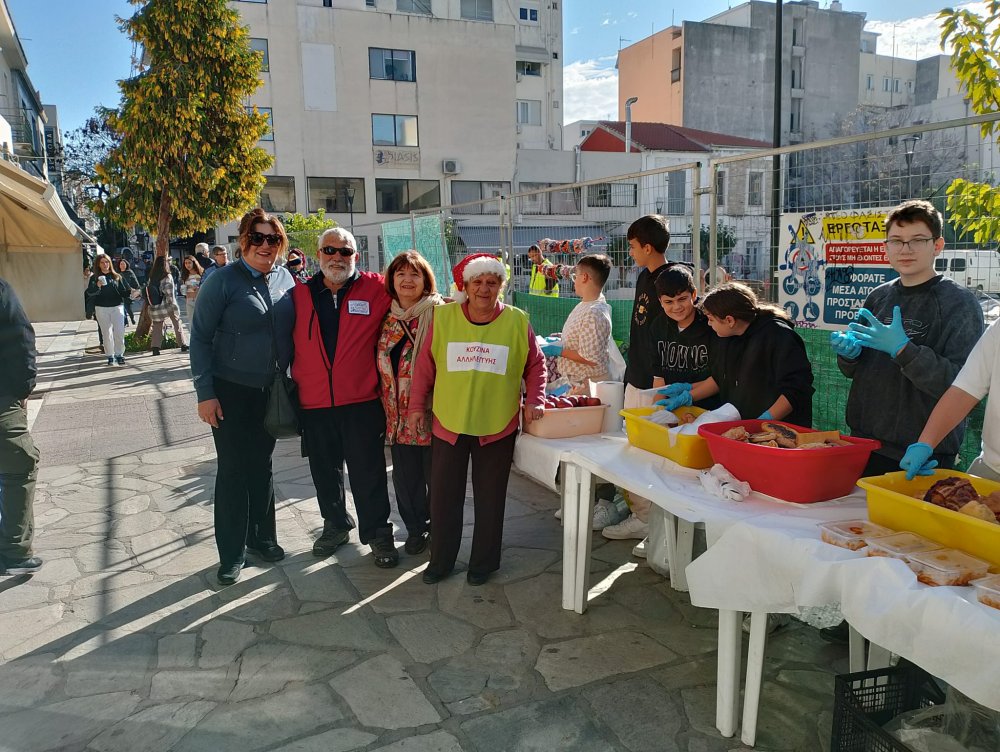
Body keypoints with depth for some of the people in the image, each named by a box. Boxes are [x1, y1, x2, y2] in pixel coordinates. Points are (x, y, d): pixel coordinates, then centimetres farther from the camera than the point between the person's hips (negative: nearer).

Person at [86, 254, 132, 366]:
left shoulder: (117, 276, 9)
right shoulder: (94, 278, 6)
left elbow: (124, 291, 9)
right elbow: (89, 293, -2)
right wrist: (97, 286, -19)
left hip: (117, 307, 0)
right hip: (101, 308, 0)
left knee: (119, 332, -7)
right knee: (107, 333, 5)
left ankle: (119, 354, 6)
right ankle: (110, 356, 13)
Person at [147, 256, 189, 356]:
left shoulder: (151, 277, 1)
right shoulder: (167, 277, -13)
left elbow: (148, 292, 4)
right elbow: (169, 295, -15)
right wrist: (175, 308, -10)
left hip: (154, 308, 4)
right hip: (167, 306, -4)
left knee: (157, 327, 10)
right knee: (177, 324, 13)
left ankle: (155, 348, 3)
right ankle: (183, 345, 18)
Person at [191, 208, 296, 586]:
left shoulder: (285, 279, 3)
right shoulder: (224, 280, -11)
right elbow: (200, 338, -10)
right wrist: (205, 393, -13)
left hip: (272, 392, 4)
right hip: (231, 392, -4)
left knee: (261, 465, 16)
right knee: (233, 470, 2)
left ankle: (262, 538, 31)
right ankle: (231, 555, 15)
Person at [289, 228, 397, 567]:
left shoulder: (376, 288, -2)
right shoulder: (300, 294, 5)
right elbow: (290, 345, 15)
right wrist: (294, 385, 11)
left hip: (362, 401, -3)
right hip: (314, 402, 3)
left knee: (368, 472, 4)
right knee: (325, 471, 17)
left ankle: (378, 532, 20)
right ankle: (336, 524, 37)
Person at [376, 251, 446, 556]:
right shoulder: (387, 316, 8)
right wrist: (385, 405, 13)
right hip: (398, 413, 5)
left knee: (436, 473, 7)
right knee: (405, 476, 12)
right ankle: (416, 529, 31)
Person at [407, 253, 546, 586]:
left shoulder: (517, 321, -4)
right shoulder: (443, 316, -3)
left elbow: (536, 365, 4)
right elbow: (425, 365, 3)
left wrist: (534, 401, -8)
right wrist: (417, 405, 3)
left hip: (497, 427, -1)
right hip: (448, 423, 1)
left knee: (490, 497, 12)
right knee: (444, 495, 10)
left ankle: (484, 562, 29)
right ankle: (441, 560, 29)